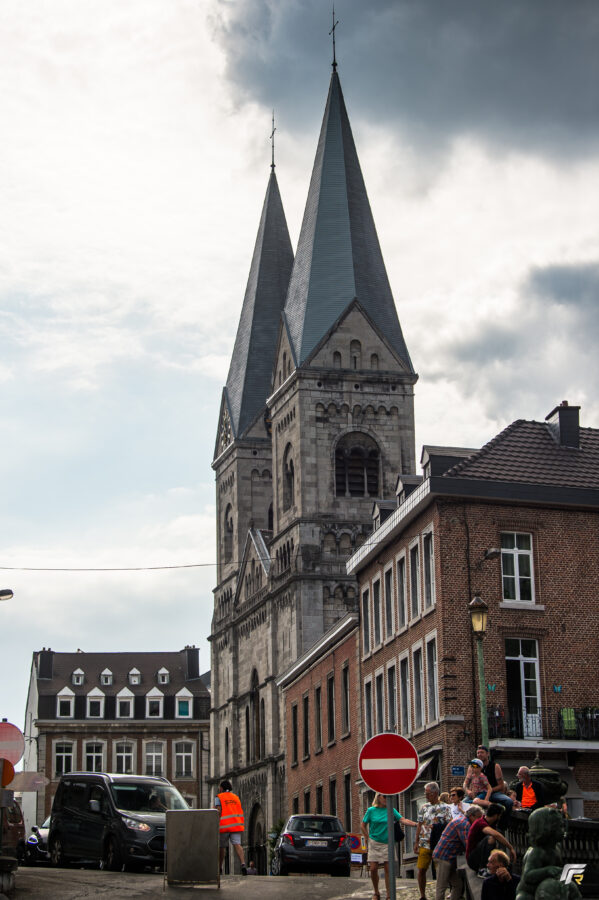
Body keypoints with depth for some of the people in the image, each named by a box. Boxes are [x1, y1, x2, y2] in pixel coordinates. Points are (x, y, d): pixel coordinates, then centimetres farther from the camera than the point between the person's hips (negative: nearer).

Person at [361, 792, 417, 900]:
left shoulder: (391, 810, 2)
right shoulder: (371, 810, -1)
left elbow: (403, 820, -9)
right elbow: (363, 826, 7)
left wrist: (416, 824, -23)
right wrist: (368, 839, 1)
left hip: (387, 843, 1)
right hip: (374, 843, -1)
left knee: (388, 869, 0)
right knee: (373, 868, -3)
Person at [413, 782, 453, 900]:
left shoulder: (445, 808, 0)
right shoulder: (424, 807, 11)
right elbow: (420, 825, 13)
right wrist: (416, 842, 8)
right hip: (424, 844, 3)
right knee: (421, 869, 0)